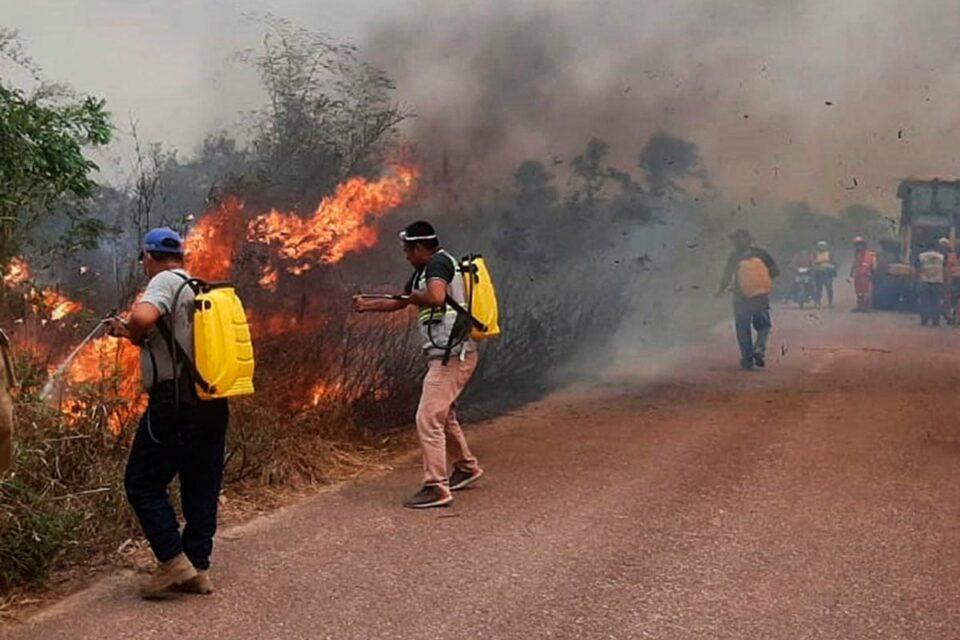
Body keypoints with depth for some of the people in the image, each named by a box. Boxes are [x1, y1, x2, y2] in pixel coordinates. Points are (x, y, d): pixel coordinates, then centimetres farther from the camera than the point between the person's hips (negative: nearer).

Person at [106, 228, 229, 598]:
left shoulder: (165, 282, -8)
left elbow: (143, 317, -29)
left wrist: (131, 332, -7)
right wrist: (132, 333, 27)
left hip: (175, 404, -8)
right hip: (213, 405, 8)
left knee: (143, 485, 3)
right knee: (201, 490, 11)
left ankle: (174, 562, -2)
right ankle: (198, 570, 16)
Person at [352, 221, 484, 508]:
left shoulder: (439, 263, -12)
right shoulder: (422, 271, 18)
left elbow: (436, 297, -31)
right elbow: (399, 303, 32)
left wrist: (416, 297, -12)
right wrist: (366, 305, 33)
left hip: (452, 355, -11)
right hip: (446, 355, 11)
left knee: (428, 419, -12)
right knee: (443, 415, 24)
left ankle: (436, 487, -9)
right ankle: (466, 466, 40)